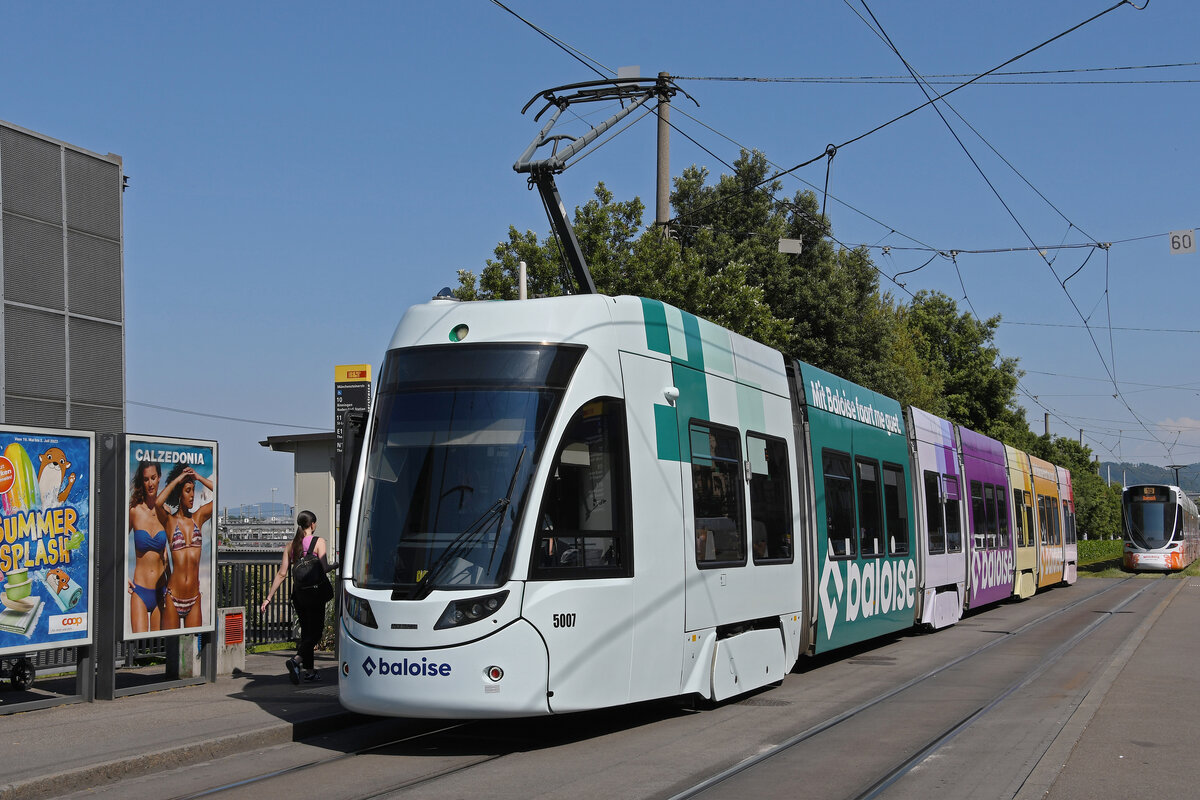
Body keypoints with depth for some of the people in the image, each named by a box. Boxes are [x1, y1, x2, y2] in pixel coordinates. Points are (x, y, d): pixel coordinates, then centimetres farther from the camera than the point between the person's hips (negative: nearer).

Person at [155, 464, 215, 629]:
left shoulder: (198, 517, 9)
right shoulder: (170, 521, -1)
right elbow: (158, 503, -22)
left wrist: (199, 477, 3)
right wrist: (178, 479, -12)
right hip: (173, 597, -3)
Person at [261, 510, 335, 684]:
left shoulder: (291, 544, 6)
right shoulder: (318, 542, -8)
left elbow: (282, 573, 2)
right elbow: (323, 568, -17)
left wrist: (268, 597, 4)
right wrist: (336, 565, 5)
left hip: (298, 591, 6)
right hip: (314, 591, -5)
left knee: (306, 631, 16)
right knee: (315, 631, -1)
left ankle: (309, 670, 17)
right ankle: (296, 660, -23)